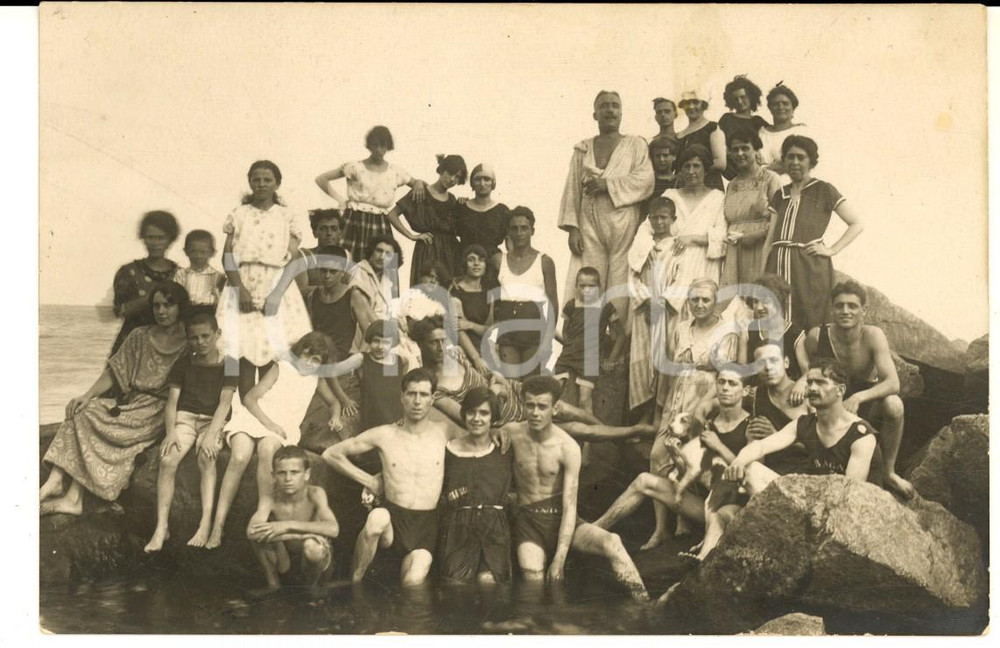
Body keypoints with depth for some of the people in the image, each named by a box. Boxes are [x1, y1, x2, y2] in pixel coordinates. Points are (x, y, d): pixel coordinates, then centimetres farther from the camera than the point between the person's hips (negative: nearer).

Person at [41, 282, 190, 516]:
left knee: (98, 424, -24)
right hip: (132, 404, 5)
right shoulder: (140, 336, 15)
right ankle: (54, 482, -28)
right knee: (83, 409, -20)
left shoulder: (189, 343, 1)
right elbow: (115, 371, 8)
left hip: (161, 409, -5)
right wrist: (87, 395, -7)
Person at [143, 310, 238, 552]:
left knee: (206, 457, -33)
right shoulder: (183, 364, 13)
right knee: (167, 460, -26)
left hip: (213, 420, -2)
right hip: (185, 417, 2)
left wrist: (211, 434, -22)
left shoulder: (228, 365, 3)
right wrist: (171, 431, -12)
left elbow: (225, 402, -8)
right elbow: (172, 401, 5)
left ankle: (206, 523, -34)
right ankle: (161, 527, -23)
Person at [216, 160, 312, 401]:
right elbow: (228, 256, 2)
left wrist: (277, 292, -11)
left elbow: (293, 259, 1)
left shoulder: (286, 216, 8)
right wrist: (240, 289, -11)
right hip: (243, 285, 0)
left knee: (270, 354, -3)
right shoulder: (238, 215, 9)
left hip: (276, 288, 0)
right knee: (245, 353, -5)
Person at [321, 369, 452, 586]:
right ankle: (354, 584, -18)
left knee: (414, 582, -28)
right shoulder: (385, 435, 3)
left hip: (428, 523, 0)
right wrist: (368, 480, 7)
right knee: (378, 517, -37)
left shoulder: (444, 432, 6)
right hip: (393, 516, 0)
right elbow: (331, 454, 11)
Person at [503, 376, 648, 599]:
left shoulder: (568, 447, -11)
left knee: (612, 543, -28)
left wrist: (559, 559, -19)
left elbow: (570, 506, -14)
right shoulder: (511, 433, -5)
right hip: (527, 521, 1)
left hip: (560, 518, -1)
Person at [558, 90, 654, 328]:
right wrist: (572, 227, 0)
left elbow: (645, 179, -4)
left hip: (623, 225, -2)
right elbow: (572, 188, 11)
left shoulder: (635, 144, 11)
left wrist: (607, 185, -11)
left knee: (619, 287, -7)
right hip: (590, 226, 2)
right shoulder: (582, 149, 17)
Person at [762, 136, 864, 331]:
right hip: (779, 267, 4)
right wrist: (761, 276, 8)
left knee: (810, 324, -7)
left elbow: (857, 224, 2)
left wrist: (832, 250, -6)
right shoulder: (780, 195, 19)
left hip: (810, 267, -4)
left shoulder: (823, 191, 5)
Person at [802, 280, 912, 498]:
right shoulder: (816, 336, -17)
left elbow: (893, 383, -30)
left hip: (867, 403, -1)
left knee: (894, 405, -34)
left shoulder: (872, 335, -21)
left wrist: (857, 398, -44)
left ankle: (889, 472, -10)